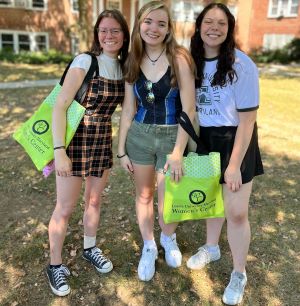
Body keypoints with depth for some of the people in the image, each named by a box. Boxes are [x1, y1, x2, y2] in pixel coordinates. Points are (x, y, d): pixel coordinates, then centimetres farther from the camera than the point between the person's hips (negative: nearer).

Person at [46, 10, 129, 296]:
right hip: (75, 139, -5)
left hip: (103, 140, 6)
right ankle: (55, 265, 25)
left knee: (94, 200, 19)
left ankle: (89, 248, 41)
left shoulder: (123, 68, 4)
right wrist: (59, 150, -23)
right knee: (65, 208, 5)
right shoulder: (85, 61, -15)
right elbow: (60, 106, -18)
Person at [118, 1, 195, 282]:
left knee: (166, 203, 4)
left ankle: (168, 238, 39)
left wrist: (178, 152, -17)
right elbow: (128, 110, 4)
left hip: (172, 136, -3)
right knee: (143, 194, 14)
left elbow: (189, 109, -13)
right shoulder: (132, 62, 2)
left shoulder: (179, 59, -11)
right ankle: (148, 247, 38)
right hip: (139, 136, 4)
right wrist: (121, 149, 4)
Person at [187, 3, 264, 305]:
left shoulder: (242, 65, -17)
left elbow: (247, 119, -16)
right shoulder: (192, 62, -1)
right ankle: (211, 248, 46)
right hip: (204, 139, 5)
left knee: (236, 212, 1)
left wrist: (234, 164, -17)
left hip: (234, 141, -4)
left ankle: (239, 275, 24)